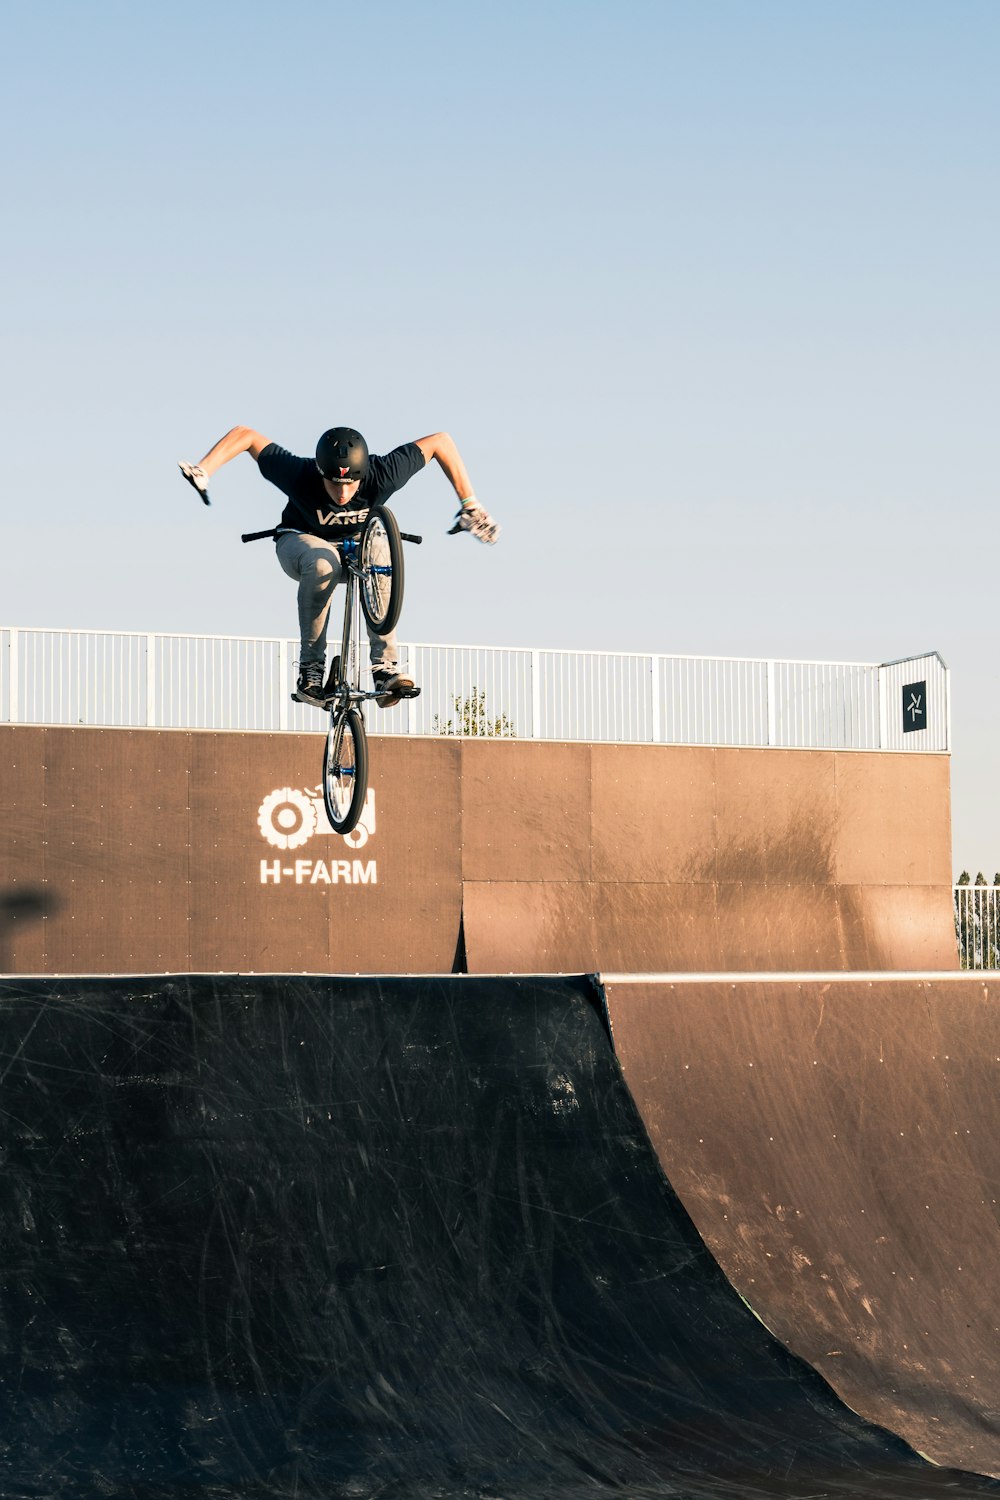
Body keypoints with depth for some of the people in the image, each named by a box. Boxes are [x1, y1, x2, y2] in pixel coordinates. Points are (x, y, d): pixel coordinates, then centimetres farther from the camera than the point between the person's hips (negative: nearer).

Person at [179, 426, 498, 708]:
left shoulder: (382, 474, -32)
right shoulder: (300, 474, -34)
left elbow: (441, 441, -20)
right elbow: (245, 435, -26)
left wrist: (469, 505, -19)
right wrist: (202, 472, -39)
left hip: (356, 544, 2)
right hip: (301, 541, -1)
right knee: (322, 563, -40)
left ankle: (386, 668, -34)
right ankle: (311, 669, -30)